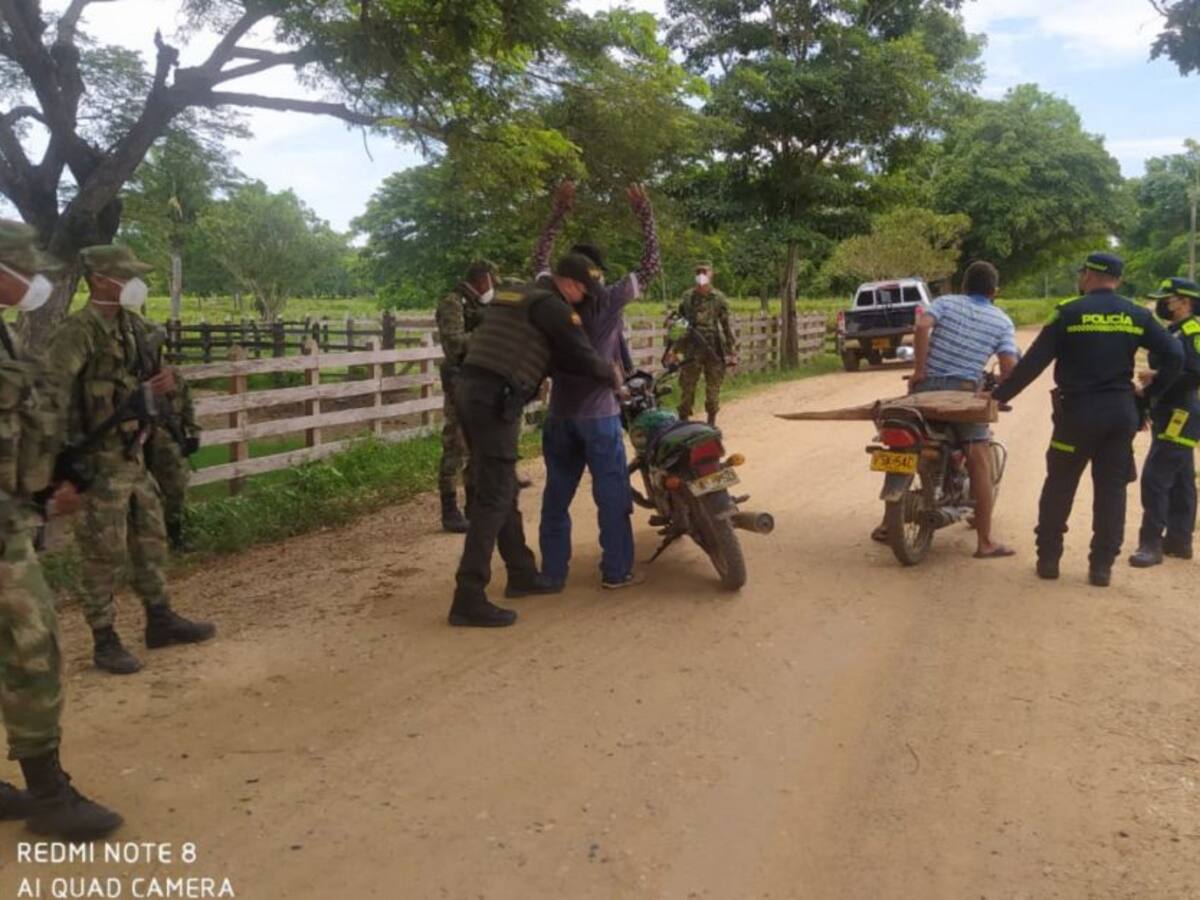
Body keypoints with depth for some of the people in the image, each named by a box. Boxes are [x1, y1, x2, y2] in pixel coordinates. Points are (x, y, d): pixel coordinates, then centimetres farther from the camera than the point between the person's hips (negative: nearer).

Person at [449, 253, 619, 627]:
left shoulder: (510, 295, 23)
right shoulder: (553, 306, -4)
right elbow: (583, 358, -4)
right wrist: (611, 371, 14)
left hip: (471, 390, 10)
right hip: (495, 400, -10)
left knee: (502, 490, 17)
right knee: (493, 499, -8)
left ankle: (521, 573, 29)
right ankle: (469, 600, -9)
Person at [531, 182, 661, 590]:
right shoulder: (608, 300, -6)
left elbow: (539, 258, 20)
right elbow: (650, 266, -1)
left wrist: (557, 210, 19)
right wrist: (645, 213, 4)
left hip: (558, 415, 4)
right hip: (598, 414, -4)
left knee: (556, 495, 11)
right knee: (612, 494, 5)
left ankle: (552, 571, 15)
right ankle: (616, 571, 8)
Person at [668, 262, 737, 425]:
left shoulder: (719, 298, 2)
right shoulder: (688, 297, 6)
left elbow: (727, 325, 3)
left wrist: (732, 351, -2)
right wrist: (673, 349, 4)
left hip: (714, 350, 0)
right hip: (692, 350, 1)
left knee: (713, 389, 6)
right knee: (687, 388, -1)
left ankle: (711, 424, 19)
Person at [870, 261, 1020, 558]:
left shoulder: (946, 302, 11)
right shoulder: (1002, 321, 9)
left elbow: (922, 326, -11)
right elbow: (1009, 365, -4)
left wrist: (919, 369, -8)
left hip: (927, 385, 2)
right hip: (964, 391, -2)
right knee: (980, 463, 4)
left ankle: (889, 523, 23)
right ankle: (984, 542, 3)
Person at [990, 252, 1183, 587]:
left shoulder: (1069, 312, -6)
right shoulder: (1137, 316, 4)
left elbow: (1033, 363, -10)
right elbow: (1175, 356, -2)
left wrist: (999, 395, -4)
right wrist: (1149, 395, 8)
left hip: (1078, 411, -3)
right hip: (1121, 412, 3)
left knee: (1059, 487, 10)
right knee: (1111, 489, 9)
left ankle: (1048, 558, 14)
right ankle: (1102, 565, 11)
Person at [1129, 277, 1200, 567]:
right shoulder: (1173, 332, 15)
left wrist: (1157, 377, -22)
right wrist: (1149, 386, 9)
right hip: (1172, 416, 10)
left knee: (1155, 478, -13)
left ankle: (1151, 544, -9)